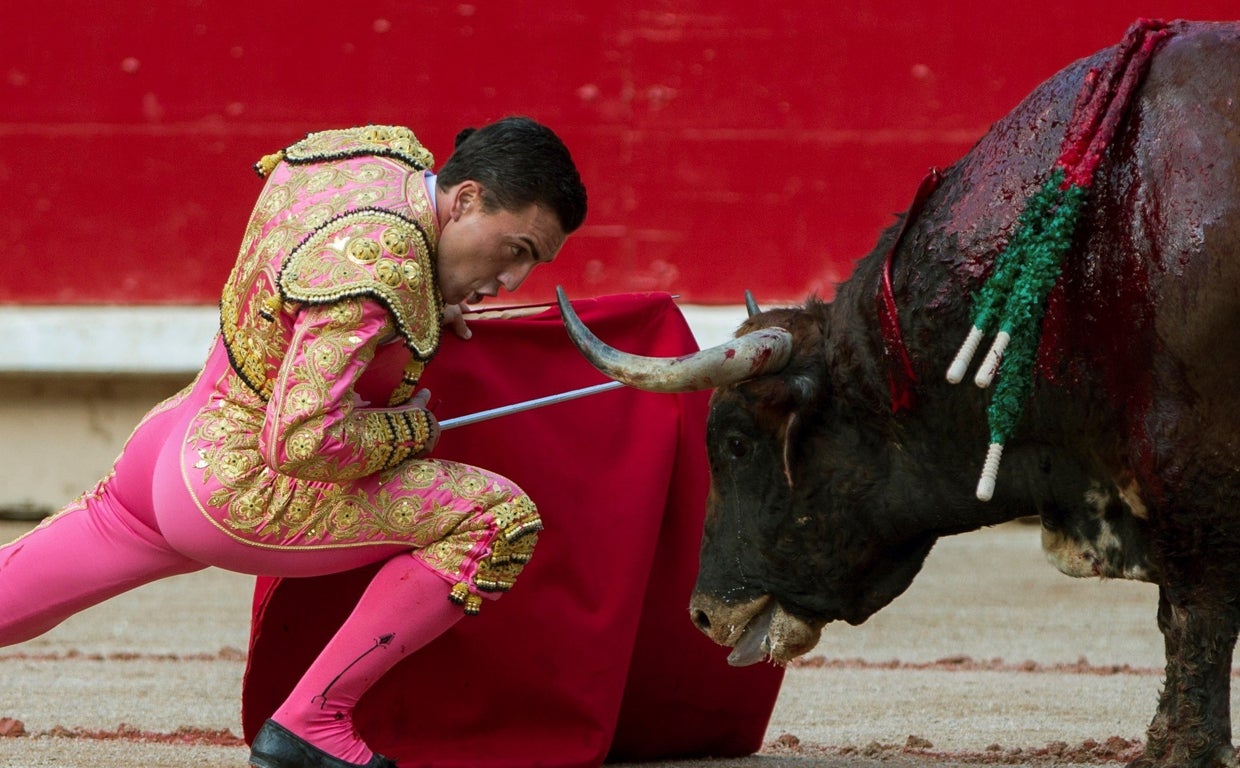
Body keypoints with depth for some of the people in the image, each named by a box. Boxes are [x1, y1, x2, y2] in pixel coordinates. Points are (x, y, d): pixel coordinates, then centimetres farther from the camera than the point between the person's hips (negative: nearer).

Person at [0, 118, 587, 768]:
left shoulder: (391, 150, -2)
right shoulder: (384, 269, -29)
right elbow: (306, 440, -35)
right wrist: (407, 429, -16)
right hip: (249, 495, -10)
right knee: (498, 518, -17)